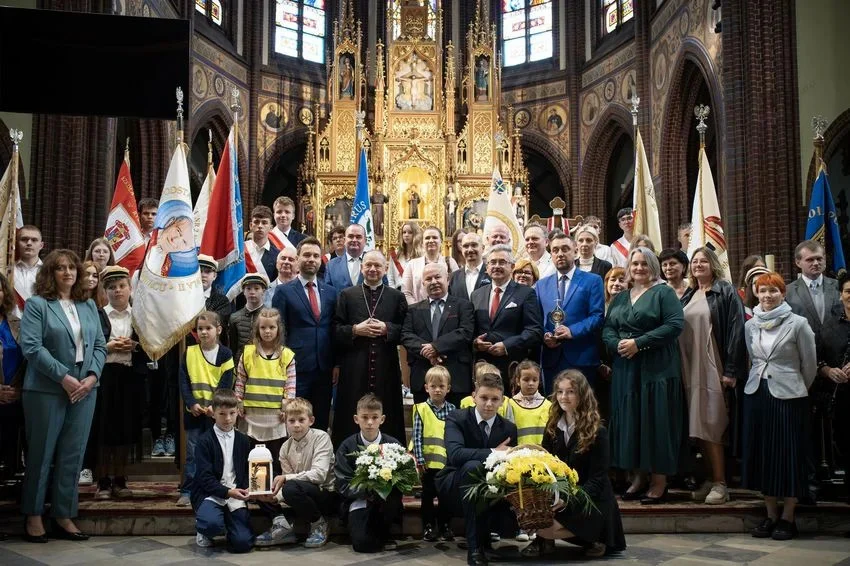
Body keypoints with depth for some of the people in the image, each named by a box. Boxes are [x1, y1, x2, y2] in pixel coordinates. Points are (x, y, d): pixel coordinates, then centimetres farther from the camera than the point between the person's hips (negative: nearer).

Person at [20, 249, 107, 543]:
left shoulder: (89, 305, 13)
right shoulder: (37, 304, -3)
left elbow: (100, 345, 10)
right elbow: (31, 347, -12)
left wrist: (92, 376, -6)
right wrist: (64, 378, -17)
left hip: (85, 389, 5)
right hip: (46, 390, -4)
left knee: (73, 455, 8)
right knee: (41, 454, 5)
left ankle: (64, 516, 17)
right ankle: (33, 517, 17)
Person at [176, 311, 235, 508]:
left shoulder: (225, 354, -1)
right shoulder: (189, 353, 4)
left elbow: (226, 385, -5)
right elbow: (183, 382, 1)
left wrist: (215, 406, -16)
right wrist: (191, 403, -12)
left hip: (216, 412, -1)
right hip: (194, 411, 1)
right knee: (192, 454, 5)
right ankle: (187, 491, 10)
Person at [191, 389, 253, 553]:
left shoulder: (242, 440, 9)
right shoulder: (204, 441, -5)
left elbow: (246, 471, 12)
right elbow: (205, 478, -12)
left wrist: (246, 489, -10)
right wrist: (227, 492, -23)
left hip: (236, 494, 3)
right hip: (211, 493, -3)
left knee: (243, 543, -15)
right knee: (213, 524, -37)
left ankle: (228, 528, 22)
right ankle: (204, 532, 4)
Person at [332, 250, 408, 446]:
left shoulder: (397, 297, 10)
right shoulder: (347, 295, 9)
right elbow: (336, 330, 5)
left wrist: (386, 328, -12)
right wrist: (355, 330, -11)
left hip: (386, 368, 0)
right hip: (354, 368, 0)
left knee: (386, 418, 2)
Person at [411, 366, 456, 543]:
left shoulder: (452, 409, 2)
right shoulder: (422, 409, -4)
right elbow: (417, 436, -6)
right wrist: (420, 460, -11)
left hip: (447, 461, 2)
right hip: (428, 461, -2)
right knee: (428, 495, 9)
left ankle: (445, 526, 24)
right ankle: (429, 526, 19)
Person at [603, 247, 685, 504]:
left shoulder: (664, 293, -1)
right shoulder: (620, 298, 16)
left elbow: (675, 324, -14)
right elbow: (607, 329, 11)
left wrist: (638, 343, -17)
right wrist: (617, 344, -12)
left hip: (657, 369, -5)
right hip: (625, 368, 6)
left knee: (656, 421, -2)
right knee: (630, 421, 6)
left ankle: (659, 482, 5)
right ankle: (637, 476, 16)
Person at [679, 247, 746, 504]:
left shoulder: (726, 292, -3)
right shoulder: (688, 296, 16)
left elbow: (736, 330, -10)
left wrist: (731, 370, -16)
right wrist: (679, 367, 9)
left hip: (714, 369, -6)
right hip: (690, 369, 6)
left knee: (712, 426, -8)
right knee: (697, 426, 6)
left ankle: (720, 484, 0)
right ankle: (711, 479, 15)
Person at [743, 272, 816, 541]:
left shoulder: (797, 324, -7)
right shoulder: (750, 325, 6)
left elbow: (809, 364, 0)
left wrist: (797, 389, 9)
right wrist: (761, 381, 15)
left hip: (788, 397, -5)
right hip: (756, 394, 5)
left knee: (789, 454, 1)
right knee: (761, 453, 8)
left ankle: (787, 518, 12)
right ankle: (771, 515, 19)